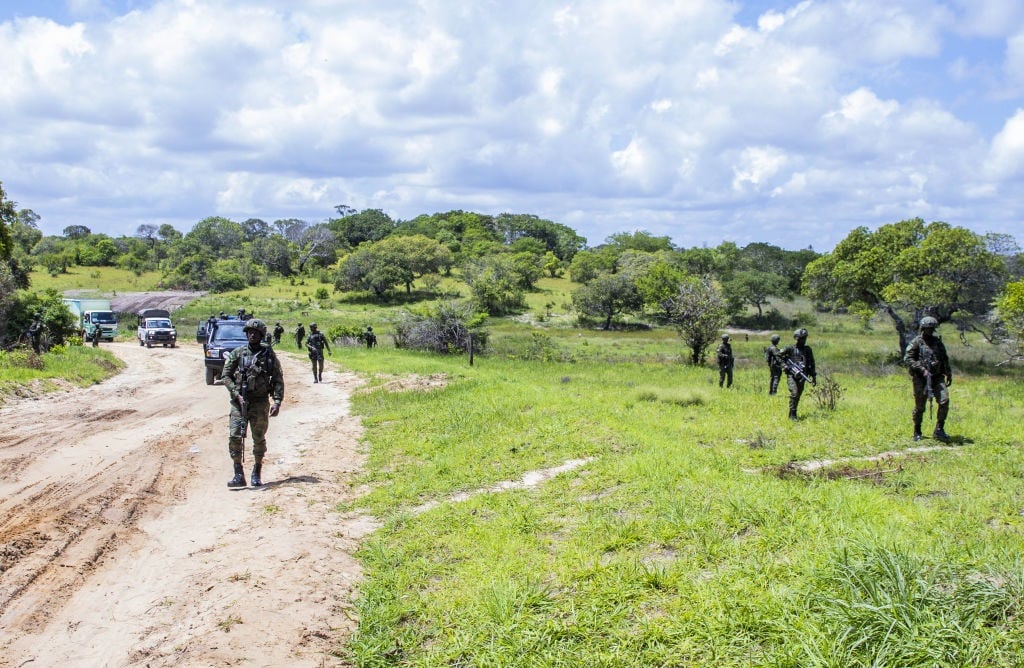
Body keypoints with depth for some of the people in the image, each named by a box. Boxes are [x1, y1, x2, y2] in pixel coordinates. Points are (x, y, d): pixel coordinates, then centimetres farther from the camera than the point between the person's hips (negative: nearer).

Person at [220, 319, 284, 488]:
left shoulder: (268, 354, 4)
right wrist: (237, 394, -9)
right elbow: (225, 375, 5)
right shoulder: (237, 353, 6)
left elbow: (278, 379, 4)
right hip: (239, 401, 0)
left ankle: (257, 474, 20)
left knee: (259, 439, 5)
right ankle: (238, 475, -4)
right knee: (235, 436, -9)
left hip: (260, 402, 0)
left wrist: (277, 401, -6)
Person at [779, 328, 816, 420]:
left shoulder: (808, 349, 7)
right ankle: (792, 414, -11)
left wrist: (813, 376, 11)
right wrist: (784, 366, -7)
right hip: (791, 375, -3)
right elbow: (779, 356, 6)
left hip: (802, 376, 3)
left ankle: (794, 413, 19)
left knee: (798, 395, 6)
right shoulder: (790, 348, -2)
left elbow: (811, 363, 14)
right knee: (794, 393, -17)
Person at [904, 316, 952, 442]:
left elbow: (945, 359, 21)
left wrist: (949, 374, 19)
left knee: (944, 401, -14)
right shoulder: (916, 342, -3)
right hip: (921, 378, -4)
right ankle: (917, 432, 19)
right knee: (919, 407, 2)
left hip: (937, 377, 4)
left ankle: (939, 430, -4)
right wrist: (921, 369, -20)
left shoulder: (938, 341, 12)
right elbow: (907, 358, -11)